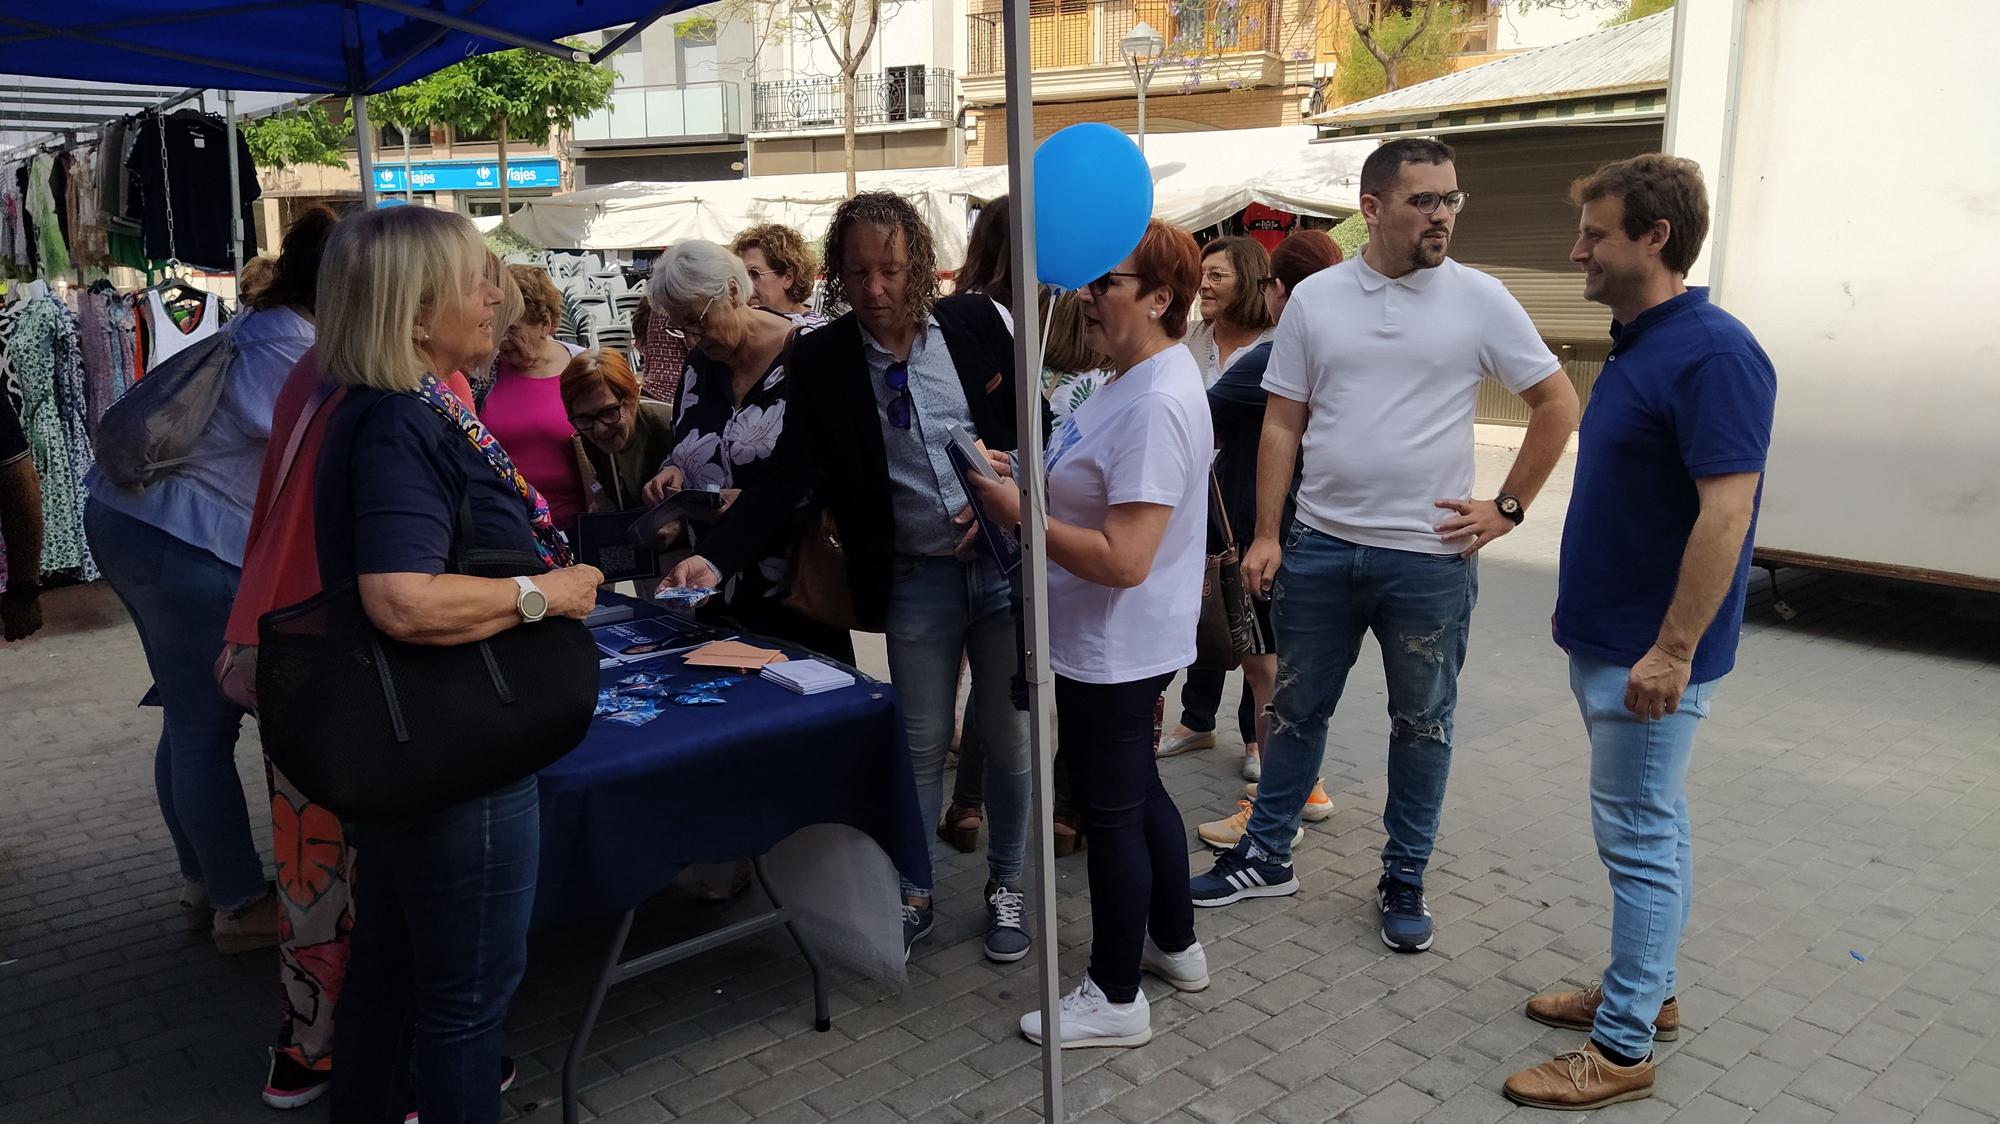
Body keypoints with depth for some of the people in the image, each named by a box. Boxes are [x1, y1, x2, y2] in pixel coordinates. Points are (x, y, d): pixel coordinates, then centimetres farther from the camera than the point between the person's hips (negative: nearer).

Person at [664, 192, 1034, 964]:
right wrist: (715, 558, -20)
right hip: (916, 577, 0)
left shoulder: (975, 323, -4)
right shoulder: (821, 360, -5)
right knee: (920, 744, 10)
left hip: (1005, 560, 1)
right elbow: (788, 480, -8)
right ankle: (912, 893, 30)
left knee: (1009, 738, 12)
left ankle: (1005, 885, 33)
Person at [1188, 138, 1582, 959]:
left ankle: (1404, 881, 28)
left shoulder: (1480, 300, -4)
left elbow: (1557, 404, 3)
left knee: (1422, 724, 11)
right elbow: (1282, 426, 3)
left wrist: (1507, 508, -3)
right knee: (1296, 709, 13)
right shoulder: (1316, 298, 1)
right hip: (1320, 546, 2)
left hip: (1431, 556, -1)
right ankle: (1266, 855, 29)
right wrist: (1266, 537, -1)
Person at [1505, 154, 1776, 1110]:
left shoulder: (1712, 354, -19)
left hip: (1652, 654, -9)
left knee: (1641, 837, 0)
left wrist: (1672, 652, -24)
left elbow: (1726, 512, -24)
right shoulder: (1635, 342, 10)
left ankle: (1623, 1047, 12)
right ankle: (1645, 991, 34)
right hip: (1606, 638, 10)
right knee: (1642, 828, 19)